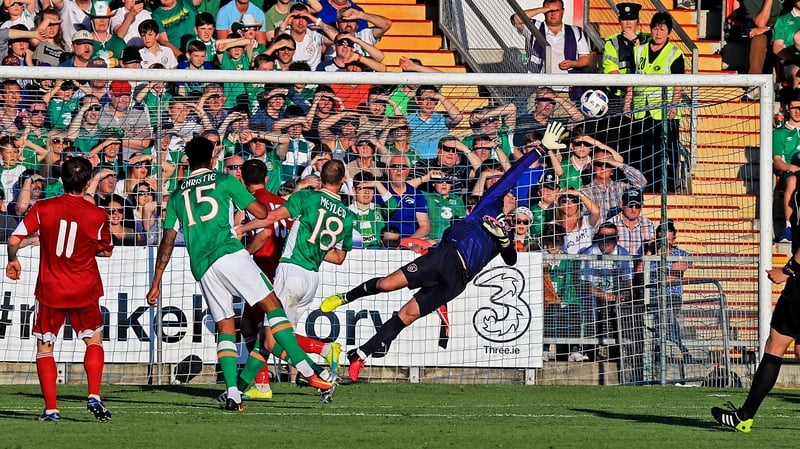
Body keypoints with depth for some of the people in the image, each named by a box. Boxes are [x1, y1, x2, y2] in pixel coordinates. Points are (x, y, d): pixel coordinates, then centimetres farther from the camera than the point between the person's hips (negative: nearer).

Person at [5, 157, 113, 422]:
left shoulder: (43, 209, -9)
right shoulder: (97, 215, -9)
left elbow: (15, 240, -10)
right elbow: (106, 251, 5)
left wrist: (12, 260, 11)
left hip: (50, 290, 0)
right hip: (85, 290, 0)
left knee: (44, 348, 10)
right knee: (93, 340, 19)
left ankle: (51, 409, 2)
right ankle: (94, 397, 3)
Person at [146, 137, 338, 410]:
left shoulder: (177, 195, 21)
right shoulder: (224, 181, 10)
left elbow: (167, 242, 18)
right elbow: (261, 213, 8)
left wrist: (156, 284, 21)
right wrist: (259, 199, 32)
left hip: (201, 266, 4)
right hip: (228, 254, -4)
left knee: (225, 328, 8)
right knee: (272, 305, -3)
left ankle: (233, 395, -8)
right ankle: (309, 371, -15)